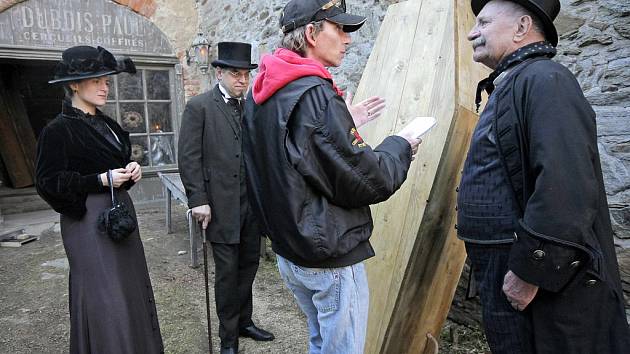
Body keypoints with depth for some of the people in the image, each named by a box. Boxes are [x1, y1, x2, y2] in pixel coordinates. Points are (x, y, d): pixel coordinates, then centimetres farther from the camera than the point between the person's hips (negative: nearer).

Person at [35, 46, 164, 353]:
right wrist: (100, 180, -20)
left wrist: (130, 170, 0)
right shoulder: (58, 130, -11)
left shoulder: (106, 124, 11)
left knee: (130, 285, 14)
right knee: (104, 296, -2)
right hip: (89, 219, -8)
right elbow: (48, 182, -12)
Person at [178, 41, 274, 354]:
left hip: (252, 203, 5)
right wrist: (198, 200, -12)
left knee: (248, 265, 15)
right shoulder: (199, 107, -4)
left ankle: (244, 322, 34)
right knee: (227, 272, 5)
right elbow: (189, 158, -8)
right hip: (222, 205, -4)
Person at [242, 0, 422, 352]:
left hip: (289, 249, 9)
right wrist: (400, 145, -3)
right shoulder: (315, 94, -22)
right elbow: (365, 181, -21)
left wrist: (345, 124, 12)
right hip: (331, 257, -9)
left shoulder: (261, 95, 6)